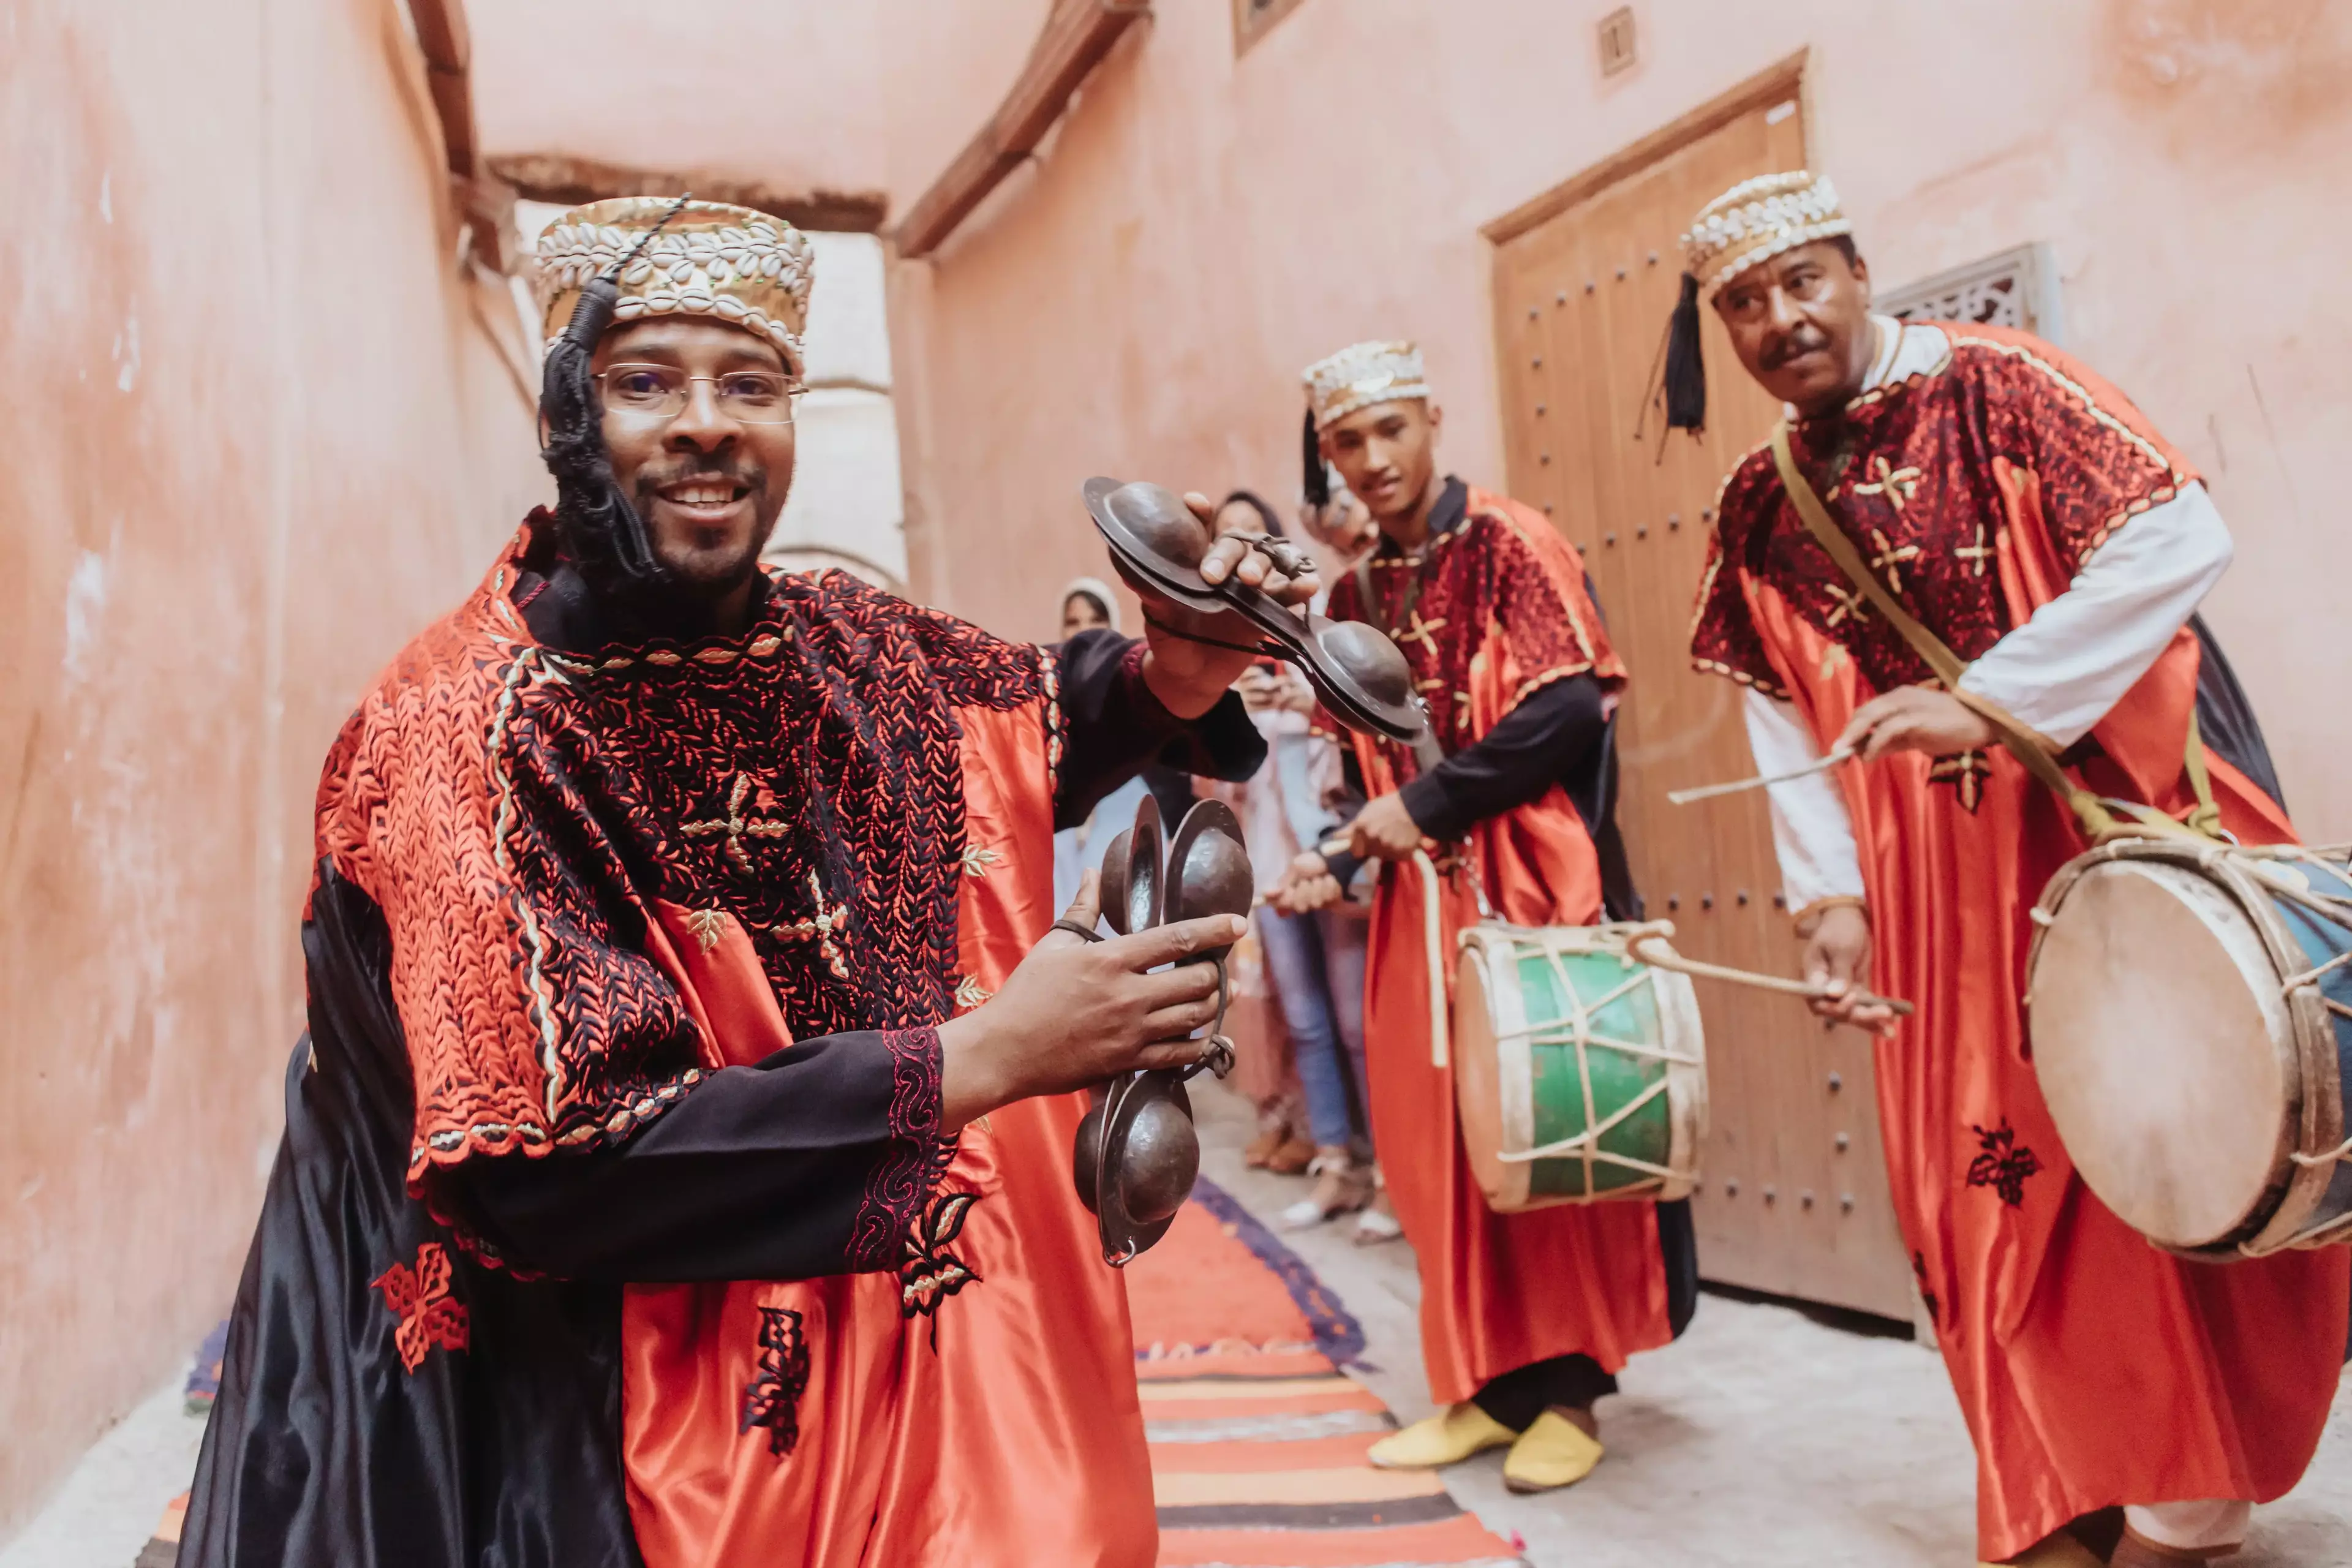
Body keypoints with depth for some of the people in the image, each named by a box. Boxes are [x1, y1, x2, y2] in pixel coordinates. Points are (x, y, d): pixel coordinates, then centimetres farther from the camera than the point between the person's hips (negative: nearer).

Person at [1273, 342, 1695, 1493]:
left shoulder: (1507, 543, -5)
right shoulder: (1353, 594, 13)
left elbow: (1572, 705, -16)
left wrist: (1428, 805, -16)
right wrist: (1340, 864, 2)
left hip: (1533, 879, -6)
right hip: (1421, 892, 6)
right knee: (1438, 1137, 6)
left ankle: (1569, 1388, 14)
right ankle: (1492, 1385, 20)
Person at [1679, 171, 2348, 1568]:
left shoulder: (1993, 383, -6)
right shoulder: (1759, 506, 8)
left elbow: (2182, 535, -18)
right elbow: (1782, 715, 9)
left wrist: (1989, 701, -23)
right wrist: (1828, 894, 0)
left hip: (2117, 805, -4)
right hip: (1931, 870, 4)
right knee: (1987, 1176, 6)